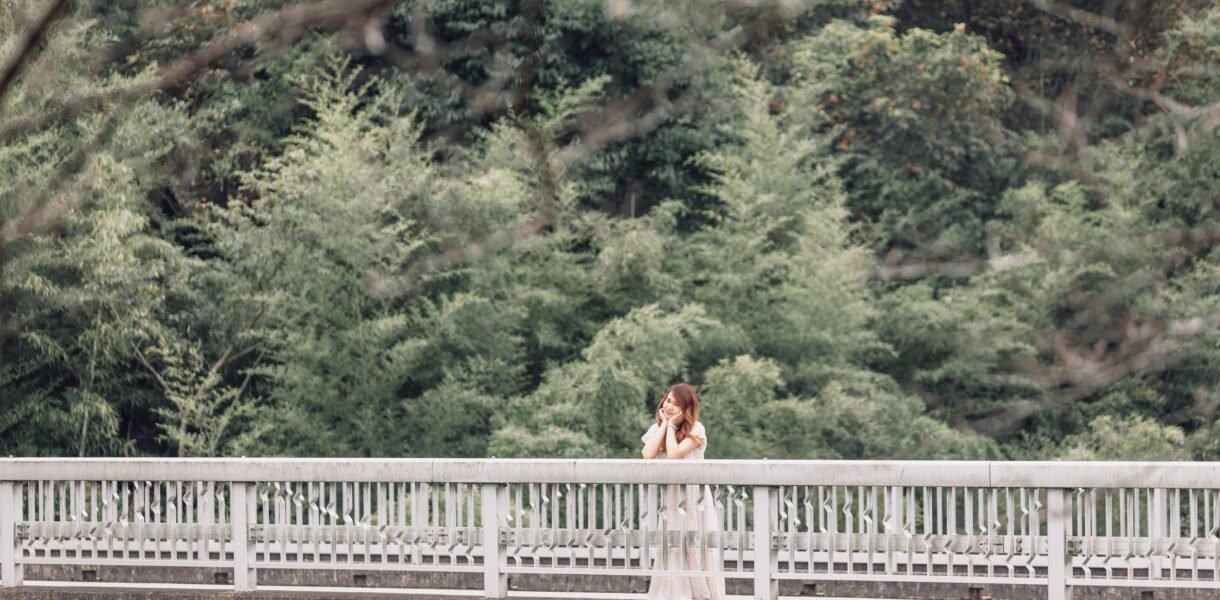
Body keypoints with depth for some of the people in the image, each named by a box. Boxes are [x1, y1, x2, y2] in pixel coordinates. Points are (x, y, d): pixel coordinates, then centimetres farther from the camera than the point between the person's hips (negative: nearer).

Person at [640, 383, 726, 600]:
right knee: (671, 556, 1)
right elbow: (648, 455, -11)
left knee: (696, 554, -4)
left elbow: (674, 454, -21)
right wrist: (664, 424, -6)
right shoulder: (657, 429, 7)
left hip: (694, 500, -4)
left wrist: (672, 426, -10)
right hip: (670, 499, 4)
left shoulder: (696, 430, -8)